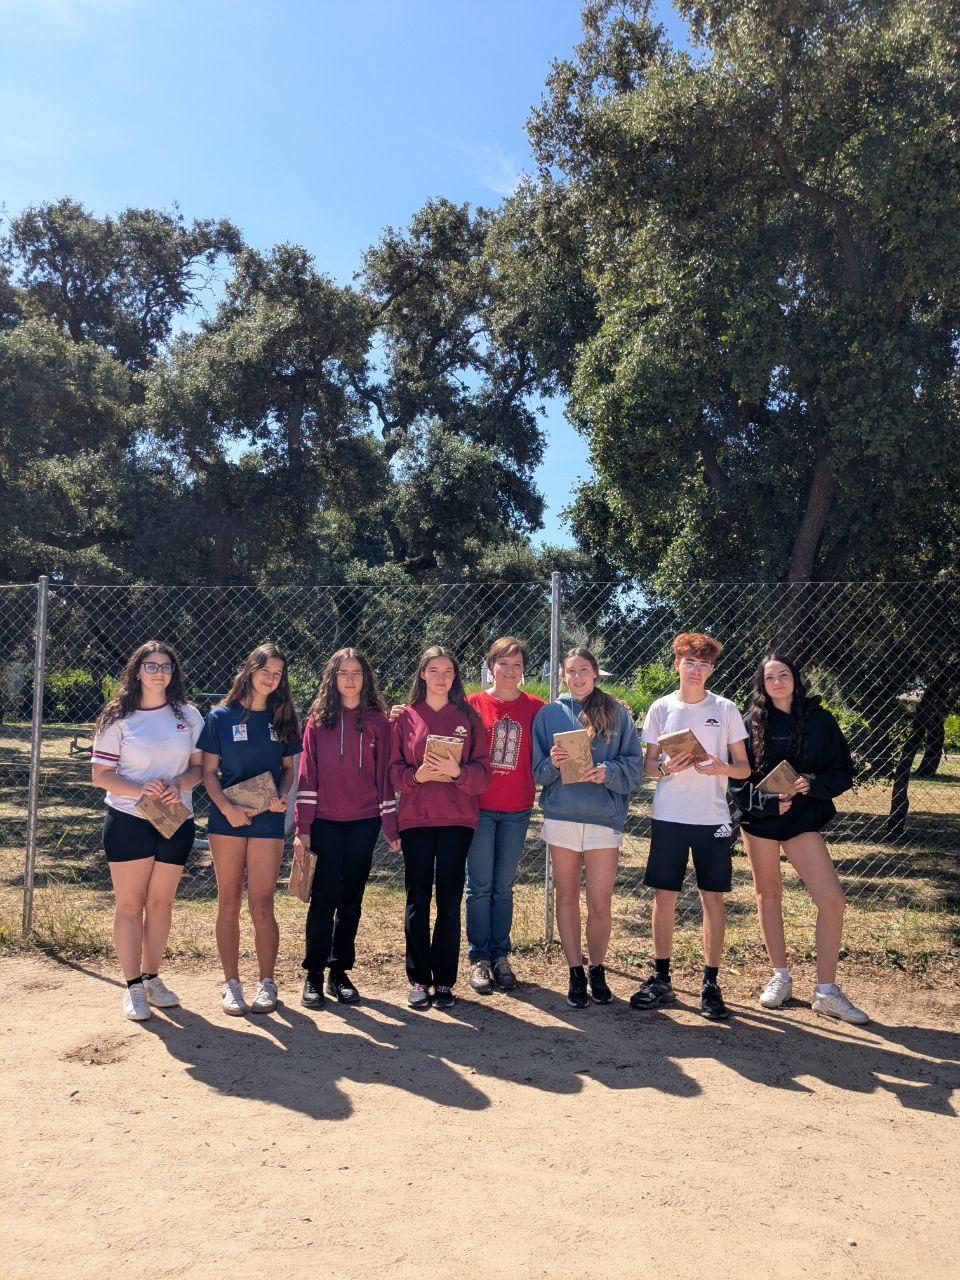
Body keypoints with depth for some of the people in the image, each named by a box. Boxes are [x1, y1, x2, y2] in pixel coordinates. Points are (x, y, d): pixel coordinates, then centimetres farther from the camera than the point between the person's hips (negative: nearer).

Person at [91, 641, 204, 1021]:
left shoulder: (189, 715, 5)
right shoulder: (117, 718, -1)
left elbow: (199, 766, 7)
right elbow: (100, 775, -3)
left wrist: (179, 785, -14)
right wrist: (140, 789, -18)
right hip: (128, 820, -2)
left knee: (160, 902, 10)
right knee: (129, 903, 3)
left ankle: (152, 978, 24)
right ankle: (133, 987, 12)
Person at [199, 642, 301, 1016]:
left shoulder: (282, 719, 8)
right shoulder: (221, 717, 1)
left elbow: (288, 768, 12)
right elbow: (208, 772, 0)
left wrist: (283, 797, -8)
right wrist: (226, 807, -15)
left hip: (267, 820, 1)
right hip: (227, 818, 0)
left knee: (261, 905, -1)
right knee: (229, 902, 6)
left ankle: (267, 983, 12)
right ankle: (231, 983, 17)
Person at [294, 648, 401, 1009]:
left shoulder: (378, 721, 4)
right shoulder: (318, 720, 3)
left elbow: (384, 774, 5)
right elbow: (307, 774, 0)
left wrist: (391, 826, 3)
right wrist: (303, 826, -5)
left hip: (364, 822, 1)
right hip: (326, 821, -1)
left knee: (351, 898, 8)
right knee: (324, 897, -1)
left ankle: (340, 972, 20)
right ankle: (313, 975, 12)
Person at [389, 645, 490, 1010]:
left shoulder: (469, 717, 6)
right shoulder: (405, 717, 6)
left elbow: (483, 771, 2)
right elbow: (394, 769, 4)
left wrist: (458, 772, -17)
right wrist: (417, 775, -15)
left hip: (457, 819, 0)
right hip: (415, 819, 0)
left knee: (450, 901, 3)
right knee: (417, 900, 4)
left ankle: (444, 980, 15)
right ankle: (419, 979, 16)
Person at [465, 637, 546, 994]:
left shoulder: (535, 708, 3)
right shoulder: (473, 704, -1)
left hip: (517, 809, 1)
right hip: (479, 807, -1)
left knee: (503, 887, 10)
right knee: (480, 887, 4)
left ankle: (501, 957, 20)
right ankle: (480, 959, 13)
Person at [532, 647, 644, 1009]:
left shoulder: (617, 713, 5)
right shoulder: (549, 714, 7)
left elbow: (635, 764, 2)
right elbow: (536, 769, 6)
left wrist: (608, 772, -16)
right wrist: (552, 763, -15)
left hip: (604, 817, -1)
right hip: (561, 815, 1)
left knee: (600, 904, 0)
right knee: (567, 897, 9)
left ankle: (597, 971, 22)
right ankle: (576, 974, 22)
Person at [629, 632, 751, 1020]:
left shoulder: (725, 709, 3)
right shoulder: (661, 708, 4)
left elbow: (744, 767, 4)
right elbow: (648, 765, 8)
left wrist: (722, 767, -17)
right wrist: (666, 767, -14)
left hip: (713, 818, 0)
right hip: (668, 817, 1)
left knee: (713, 897, 3)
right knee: (664, 896, 4)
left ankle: (710, 983, 14)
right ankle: (660, 979, 17)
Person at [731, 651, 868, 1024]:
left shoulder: (819, 720, 0)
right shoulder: (751, 722, -2)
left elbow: (843, 772, 2)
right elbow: (735, 777, -3)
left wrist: (812, 784, -16)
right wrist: (768, 801, -17)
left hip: (803, 819, 0)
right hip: (759, 817, 0)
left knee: (832, 900, -9)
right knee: (768, 894, 11)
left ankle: (826, 991, 5)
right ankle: (780, 976, 27)